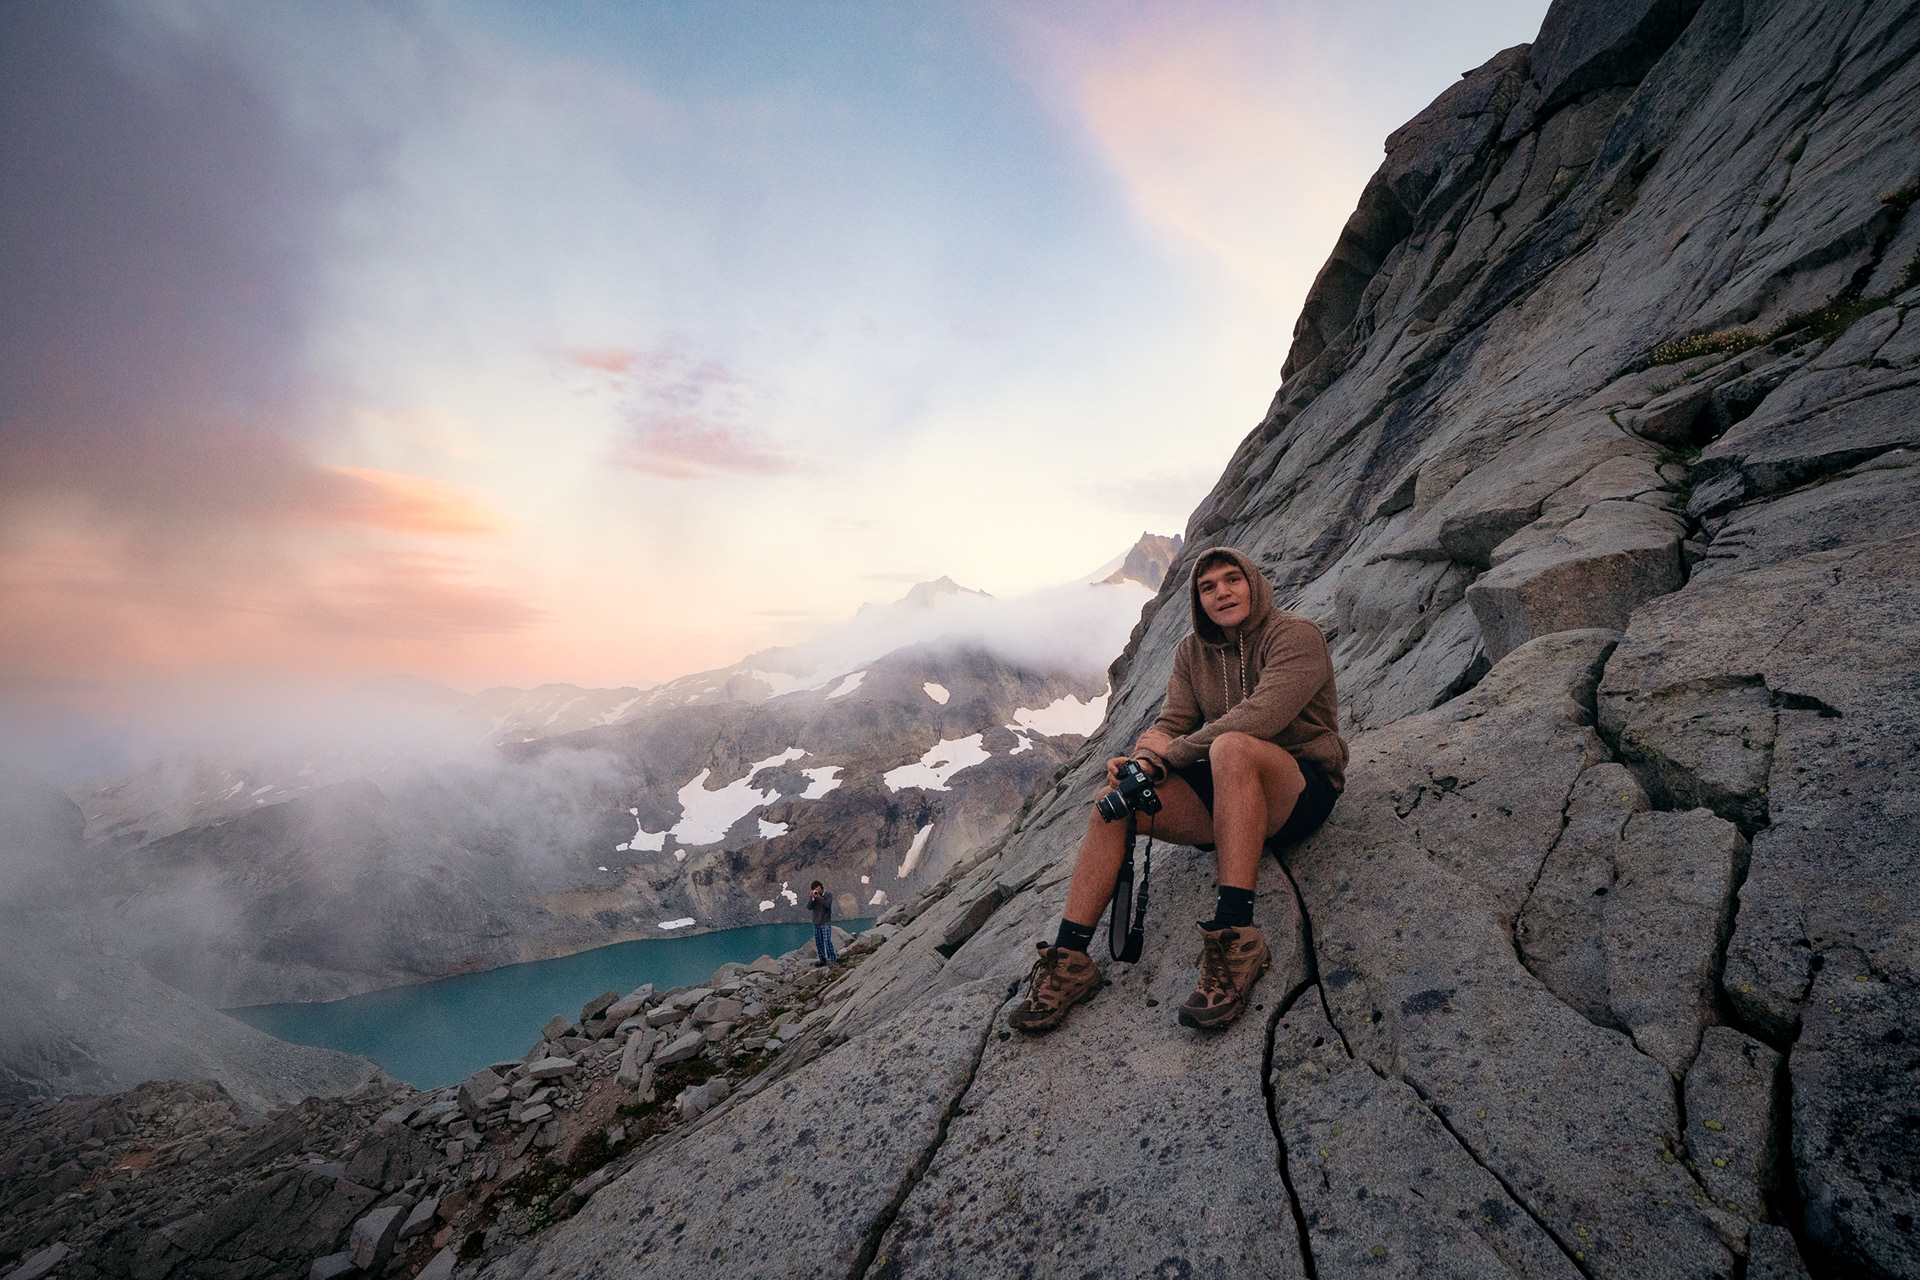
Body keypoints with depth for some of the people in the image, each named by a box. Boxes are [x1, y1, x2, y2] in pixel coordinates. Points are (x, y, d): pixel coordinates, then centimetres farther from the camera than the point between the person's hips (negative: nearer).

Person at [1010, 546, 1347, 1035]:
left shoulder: (1296, 635, -8)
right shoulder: (1192, 652, 11)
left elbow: (1258, 718, -24)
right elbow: (1169, 724, 4)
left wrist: (1170, 754, -18)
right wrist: (1140, 759, -19)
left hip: (1303, 790, -5)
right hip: (1226, 798, 6)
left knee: (1231, 747, -39)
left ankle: (1236, 937, -38)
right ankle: (1069, 958, -17)